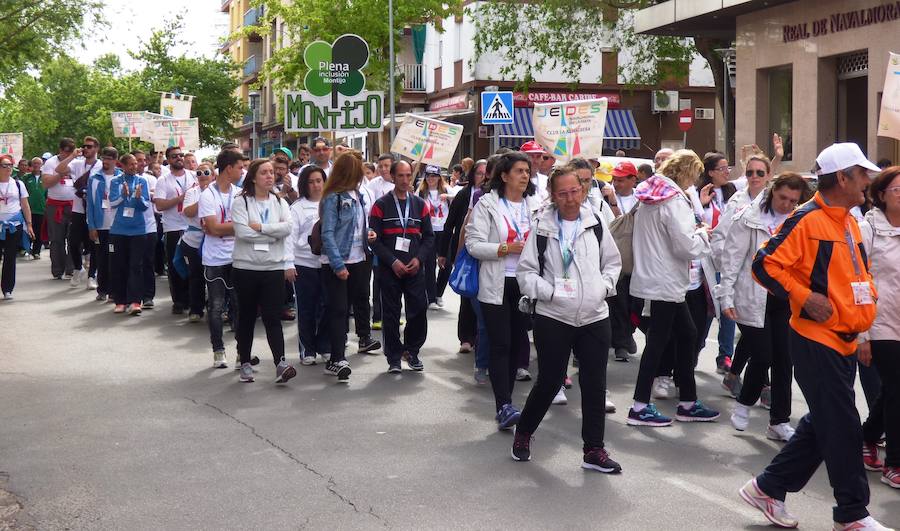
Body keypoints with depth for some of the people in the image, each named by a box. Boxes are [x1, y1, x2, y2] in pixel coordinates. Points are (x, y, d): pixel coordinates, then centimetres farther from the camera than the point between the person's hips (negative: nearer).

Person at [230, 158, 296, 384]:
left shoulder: (279, 202, 8)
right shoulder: (241, 202, -2)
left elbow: (287, 227, -9)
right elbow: (242, 232, -16)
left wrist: (260, 227, -15)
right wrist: (272, 235, -9)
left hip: (273, 268, 1)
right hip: (245, 267, -1)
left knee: (273, 317, -5)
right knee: (246, 317, 9)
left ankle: (280, 363, -13)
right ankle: (245, 363, 20)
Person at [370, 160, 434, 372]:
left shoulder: (420, 204, 10)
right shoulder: (381, 205, 1)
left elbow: (429, 236, 10)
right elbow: (374, 239, -4)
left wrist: (419, 259, -5)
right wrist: (393, 261, -12)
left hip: (415, 268, 2)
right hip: (389, 269, -2)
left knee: (419, 310, -1)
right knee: (391, 313, 2)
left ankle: (412, 351, 18)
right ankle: (394, 357, 13)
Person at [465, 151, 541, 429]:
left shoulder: (536, 205, 9)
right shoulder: (487, 204, -3)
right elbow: (474, 244, -10)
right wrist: (506, 248, -19)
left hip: (526, 284, 5)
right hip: (497, 285, -4)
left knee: (517, 343, 9)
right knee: (500, 344, -8)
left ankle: (504, 403, 21)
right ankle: (504, 407, -11)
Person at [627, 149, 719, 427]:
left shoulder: (651, 193, 10)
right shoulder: (674, 200, -19)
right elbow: (687, 245, -23)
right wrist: (701, 233, -4)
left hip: (652, 276, 9)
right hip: (664, 282, -9)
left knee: (687, 333, 15)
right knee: (658, 340, -1)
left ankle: (688, 403, 21)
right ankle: (640, 407, 7)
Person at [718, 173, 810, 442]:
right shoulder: (749, 219, -6)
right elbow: (732, 258, -5)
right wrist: (726, 296, -8)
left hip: (785, 300, 4)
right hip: (754, 299, -4)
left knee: (783, 361, 6)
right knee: (762, 357, -4)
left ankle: (779, 422, 16)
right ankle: (744, 404, 24)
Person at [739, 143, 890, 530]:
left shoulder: (848, 221, 13)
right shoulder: (807, 219, -15)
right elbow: (766, 265, -18)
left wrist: (866, 294, 12)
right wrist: (804, 297, -20)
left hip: (843, 341, 9)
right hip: (816, 341, -9)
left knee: (821, 425, 14)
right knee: (842, 429, -1)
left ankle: (769, 488, 25)